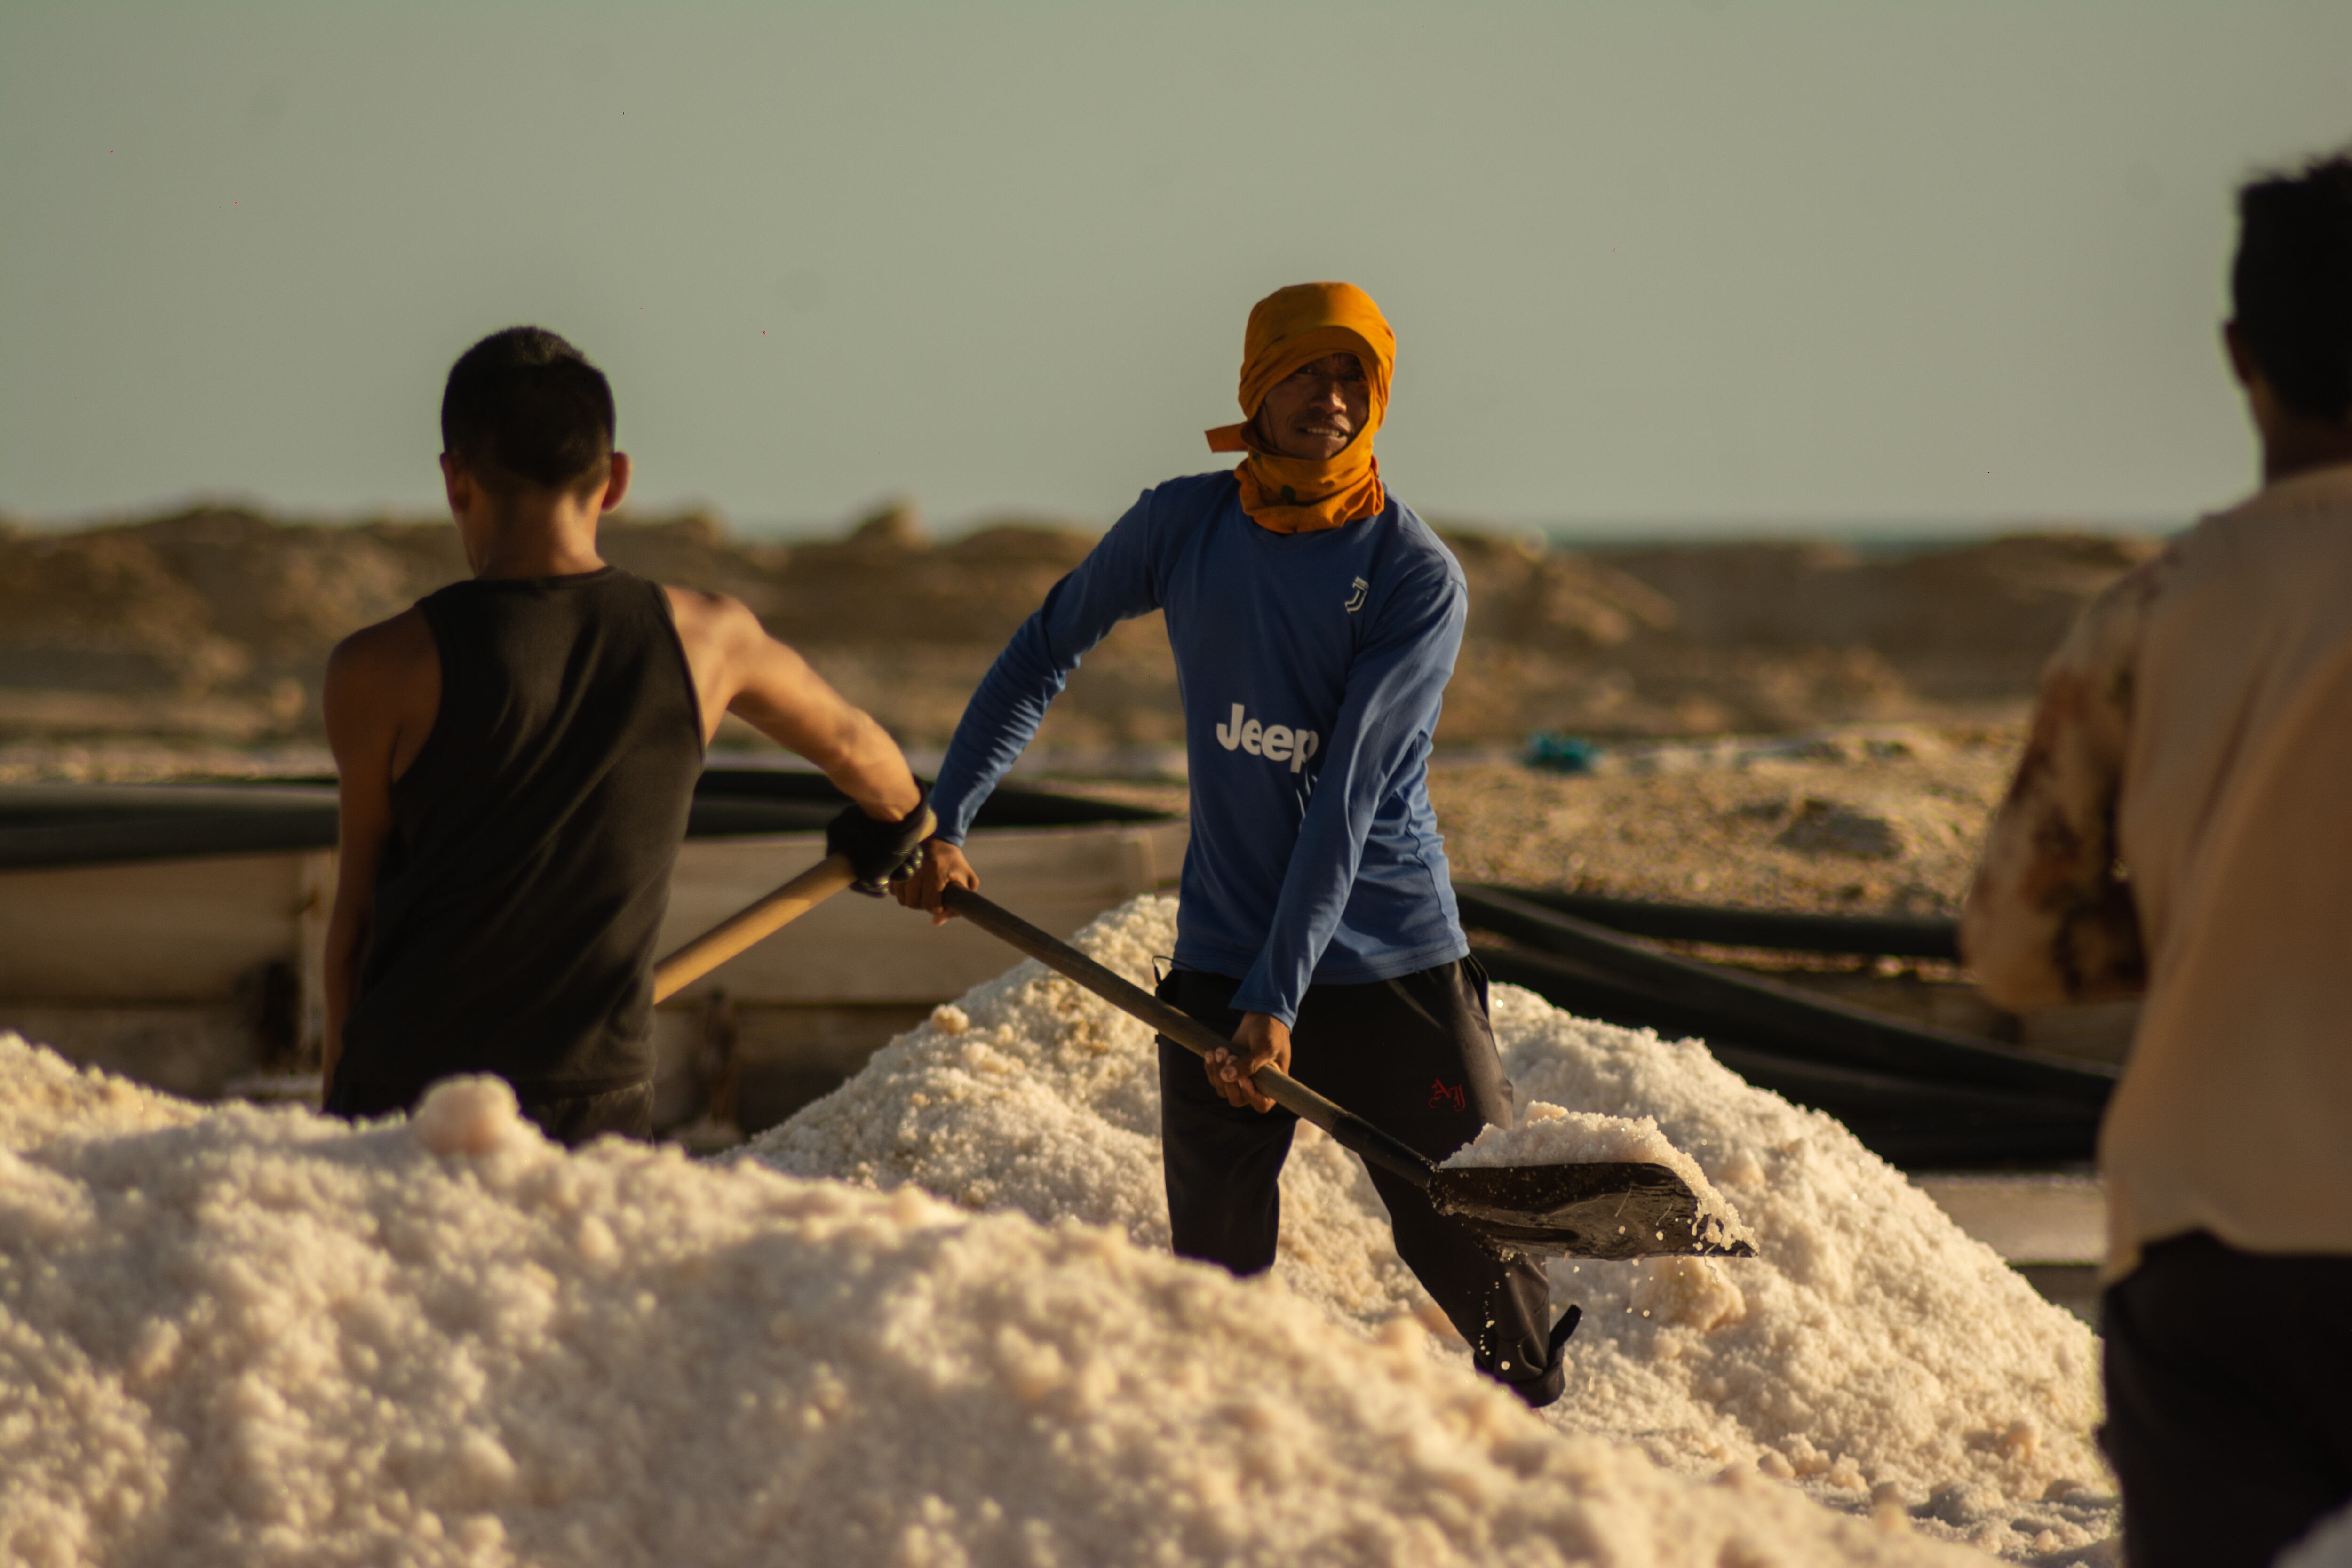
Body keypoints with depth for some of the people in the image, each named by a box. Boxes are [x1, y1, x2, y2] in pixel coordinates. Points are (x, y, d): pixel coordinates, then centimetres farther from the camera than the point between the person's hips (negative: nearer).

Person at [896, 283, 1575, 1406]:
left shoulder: (1418, 577, -9)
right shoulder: (1182, 526, 2)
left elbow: (1346, 800, -16)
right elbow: (1047, 651, 18)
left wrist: (1277, 997, -22)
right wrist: (945, 820, 11)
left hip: (1395, 972, -3)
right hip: (1217, 970, 3)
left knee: (1484, 1269, -5)